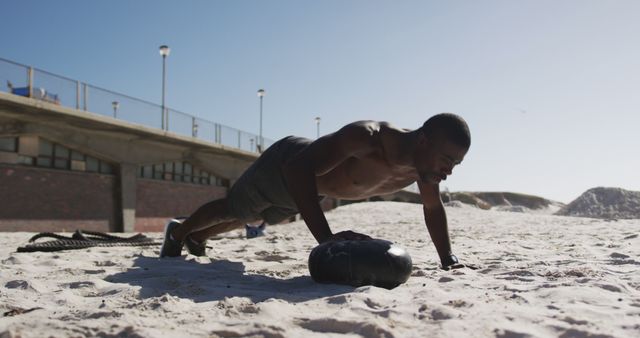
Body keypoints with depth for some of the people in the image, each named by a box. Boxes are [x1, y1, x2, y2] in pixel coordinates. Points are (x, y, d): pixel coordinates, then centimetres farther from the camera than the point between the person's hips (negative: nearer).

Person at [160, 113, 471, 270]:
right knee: (232, 210, 19)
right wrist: (326, 237, -57)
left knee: (253, 218, 31)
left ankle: (197, 236, 60)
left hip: (312, 187, 7)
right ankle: (178, 232, 51)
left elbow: (433, 208, -3)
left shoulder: (423, 163, -24)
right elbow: (298, 169, -51)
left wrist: (448, 258, -7)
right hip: (285, 164, -7)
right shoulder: (365, 137, -47)